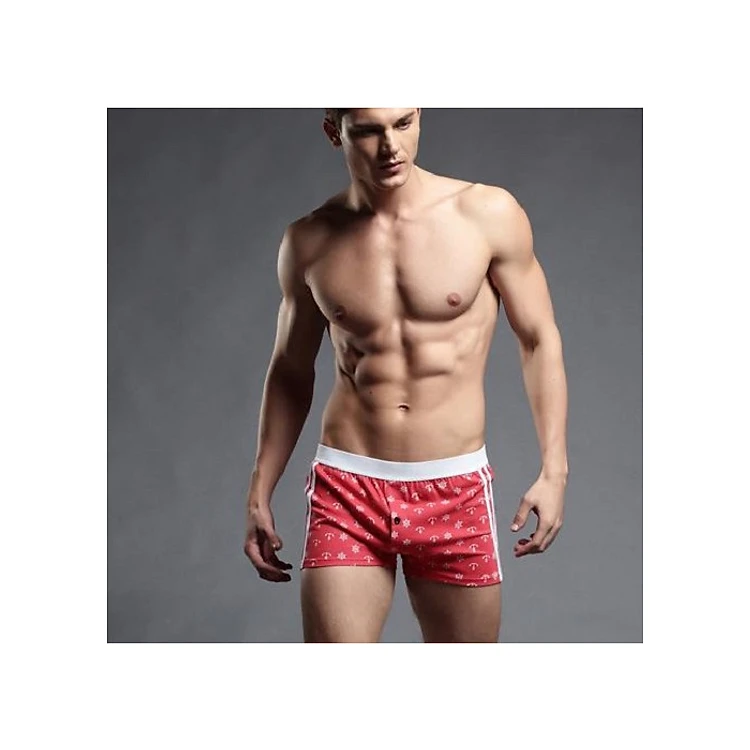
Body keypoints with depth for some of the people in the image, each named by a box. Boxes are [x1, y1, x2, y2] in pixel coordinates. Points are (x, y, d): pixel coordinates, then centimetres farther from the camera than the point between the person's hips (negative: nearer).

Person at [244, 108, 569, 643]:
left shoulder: (489, 215, -4)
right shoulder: (309, 242, 2)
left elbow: (540, 341, 3)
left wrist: (554, 470, -4)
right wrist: (260, 493, 12)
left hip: (455, 493, 0)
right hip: (345, 489, 1)